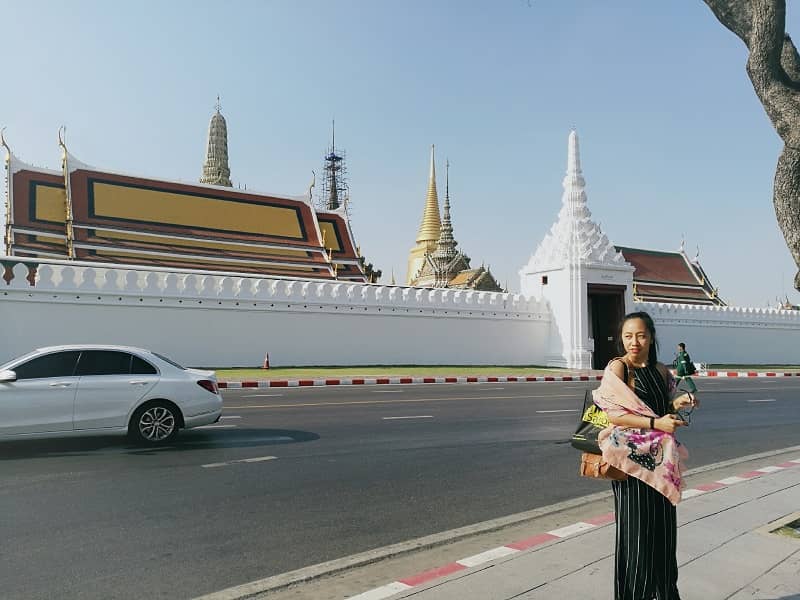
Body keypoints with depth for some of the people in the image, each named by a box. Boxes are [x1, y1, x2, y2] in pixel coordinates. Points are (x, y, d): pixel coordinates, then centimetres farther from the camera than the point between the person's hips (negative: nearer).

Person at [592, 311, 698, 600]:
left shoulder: (660, 370, 9)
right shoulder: (617, 368, -10)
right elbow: (614, 414, -17)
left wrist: (677, 403, 0)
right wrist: (655, 423, -22)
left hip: (660, 460, 6)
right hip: (633, 458, -6)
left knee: (663, 528, 14)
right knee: (636, 531, 1)